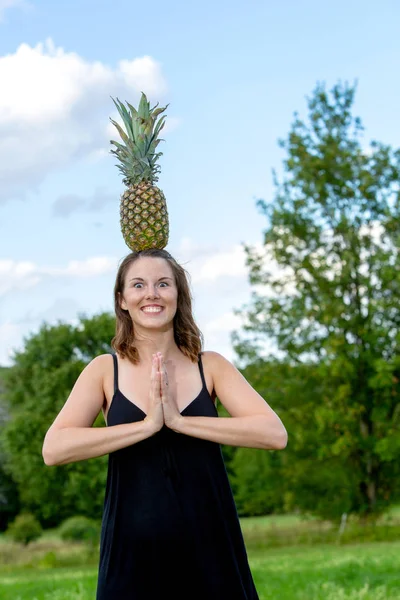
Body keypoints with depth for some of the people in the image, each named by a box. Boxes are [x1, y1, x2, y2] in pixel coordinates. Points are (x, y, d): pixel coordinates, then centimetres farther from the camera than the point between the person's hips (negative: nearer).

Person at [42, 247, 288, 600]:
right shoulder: (105, 370, 0)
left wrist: (179, 420, -17)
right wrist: (147, 425, -18)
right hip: (133, 554, -1)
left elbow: (275, 434, -11)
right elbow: (54, 449, -13)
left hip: (210, 547, 1)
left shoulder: (210, 366, 2)